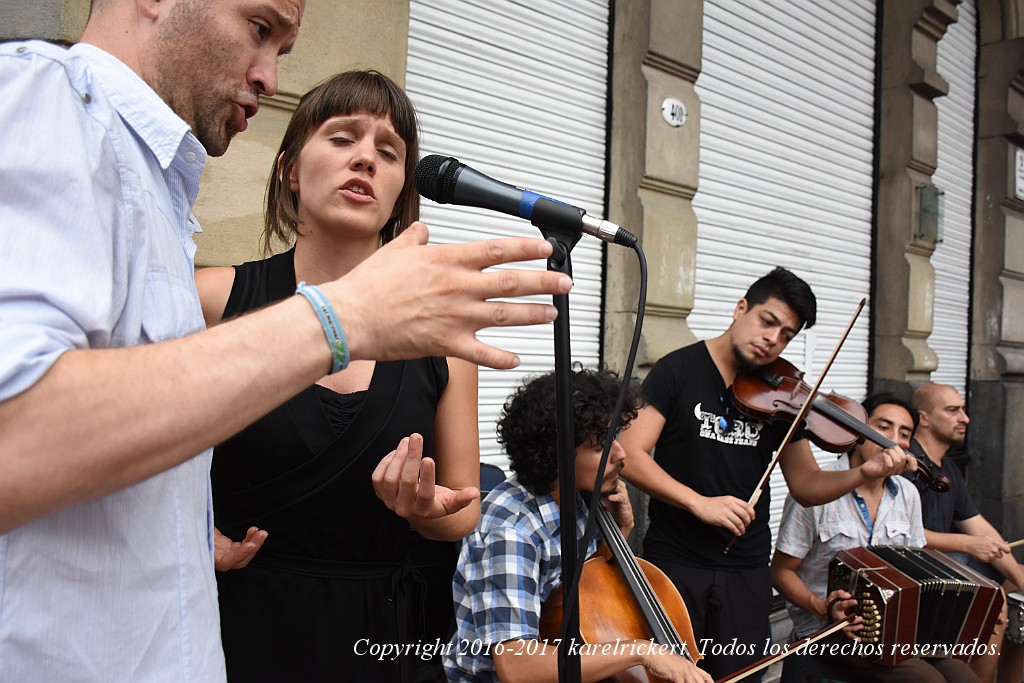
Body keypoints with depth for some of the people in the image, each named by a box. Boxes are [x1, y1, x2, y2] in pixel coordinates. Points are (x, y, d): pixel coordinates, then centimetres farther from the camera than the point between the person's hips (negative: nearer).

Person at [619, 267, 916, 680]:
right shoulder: (679, 370, -5)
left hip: (747, 572, 3)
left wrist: (863, 474, -10)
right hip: (674, 563, -3)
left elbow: (806, 486, 8)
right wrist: (699, 502, -21)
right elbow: (629, 455, -12)